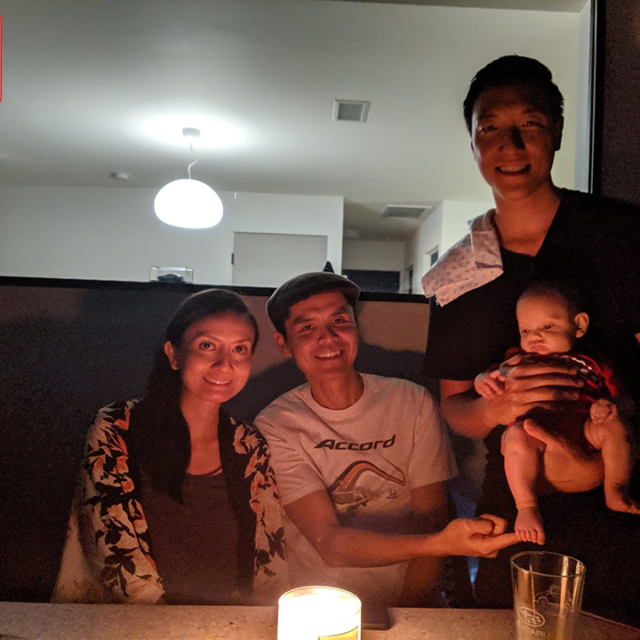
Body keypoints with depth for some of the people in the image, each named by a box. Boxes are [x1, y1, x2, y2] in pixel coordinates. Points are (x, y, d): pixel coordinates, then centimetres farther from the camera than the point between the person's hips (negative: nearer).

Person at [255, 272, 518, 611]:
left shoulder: (413, 404, -1)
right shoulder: (276, 426, -8)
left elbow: (429, 521, -1)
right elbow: (330, 544, -16)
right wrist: (443, 542, -30)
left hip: (408, 606, 2)